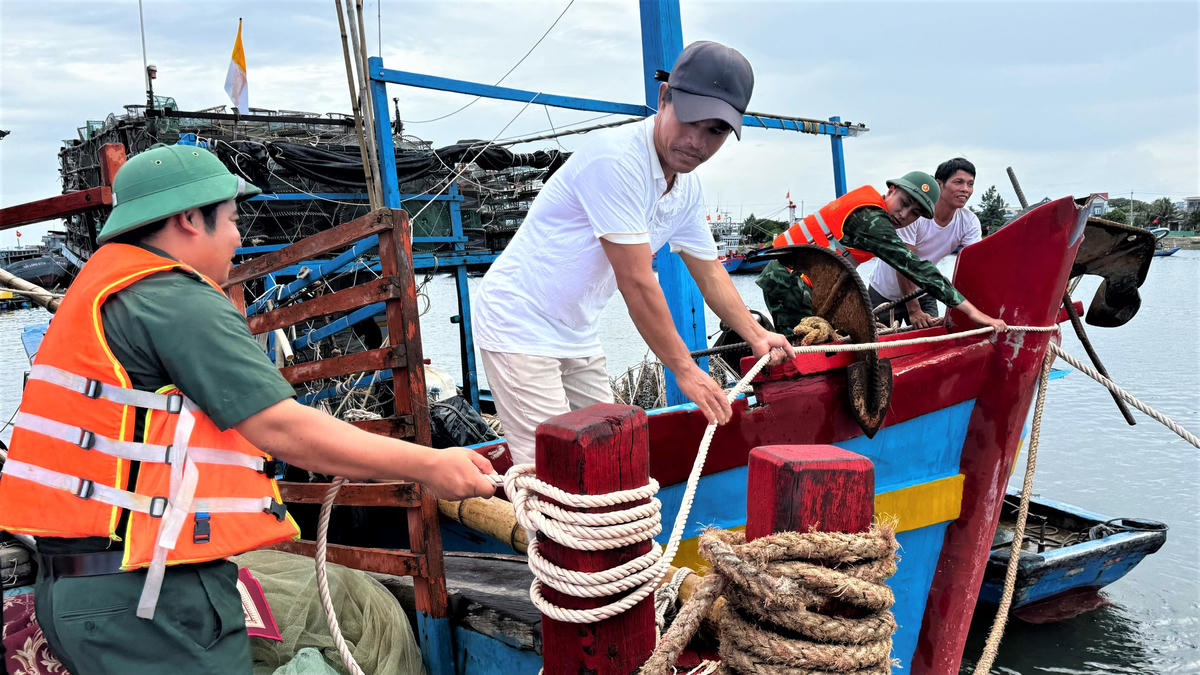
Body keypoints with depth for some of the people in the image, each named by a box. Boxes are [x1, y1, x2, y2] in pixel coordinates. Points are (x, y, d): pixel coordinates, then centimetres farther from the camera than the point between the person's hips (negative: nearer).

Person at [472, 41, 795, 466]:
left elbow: (709, 272, 19)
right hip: (520, 326, -9)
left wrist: (757, 336, 14)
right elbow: (636, 283, -25)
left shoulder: (687, 188, 4)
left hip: (578, 336, 9)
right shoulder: (616, 159, -25)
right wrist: (684, 369, -17)